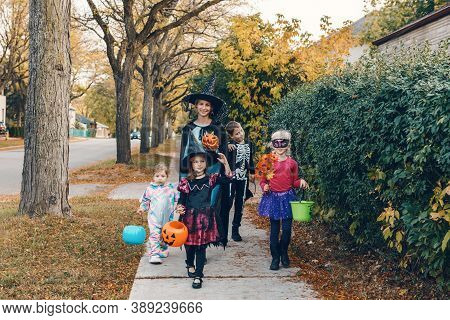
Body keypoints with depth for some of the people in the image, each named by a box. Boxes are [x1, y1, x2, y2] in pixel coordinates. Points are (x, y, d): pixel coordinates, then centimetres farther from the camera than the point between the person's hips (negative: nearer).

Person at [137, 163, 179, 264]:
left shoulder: (172, 188, -1)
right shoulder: (150, 189, -2)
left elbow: (177, 200, 5)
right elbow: (145, 201, 10)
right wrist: (142, 208, -4)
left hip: (167, 218, 2)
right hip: (154, 218, -2)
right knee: (154, 235, -11)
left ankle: (163, 251, 36)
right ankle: (154, 254, -10)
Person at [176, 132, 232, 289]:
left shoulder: (211, 179, 0)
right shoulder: (186, 182, -3)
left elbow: (228, 177, -9)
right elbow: (182, 199, 1)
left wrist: (225, 163, -18)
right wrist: (179, 208, -18)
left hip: (205, 217, 0)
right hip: (190, 217, 0)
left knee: (201, 247, 3)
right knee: (189, 244, 12)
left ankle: (198, 275, 12)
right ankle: (190, 265, 42)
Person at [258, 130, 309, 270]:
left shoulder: (292, 163, 3)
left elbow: (294, 182, 11)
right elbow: (263, 180, 5)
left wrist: (301, 182, -9)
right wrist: (264, 186, -15)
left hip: (288, 197, 1)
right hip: (273, 197, 0)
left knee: (287, 228, -1)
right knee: (274, 229, 3)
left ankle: (284, 253, 22)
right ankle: (275, 258, 13)